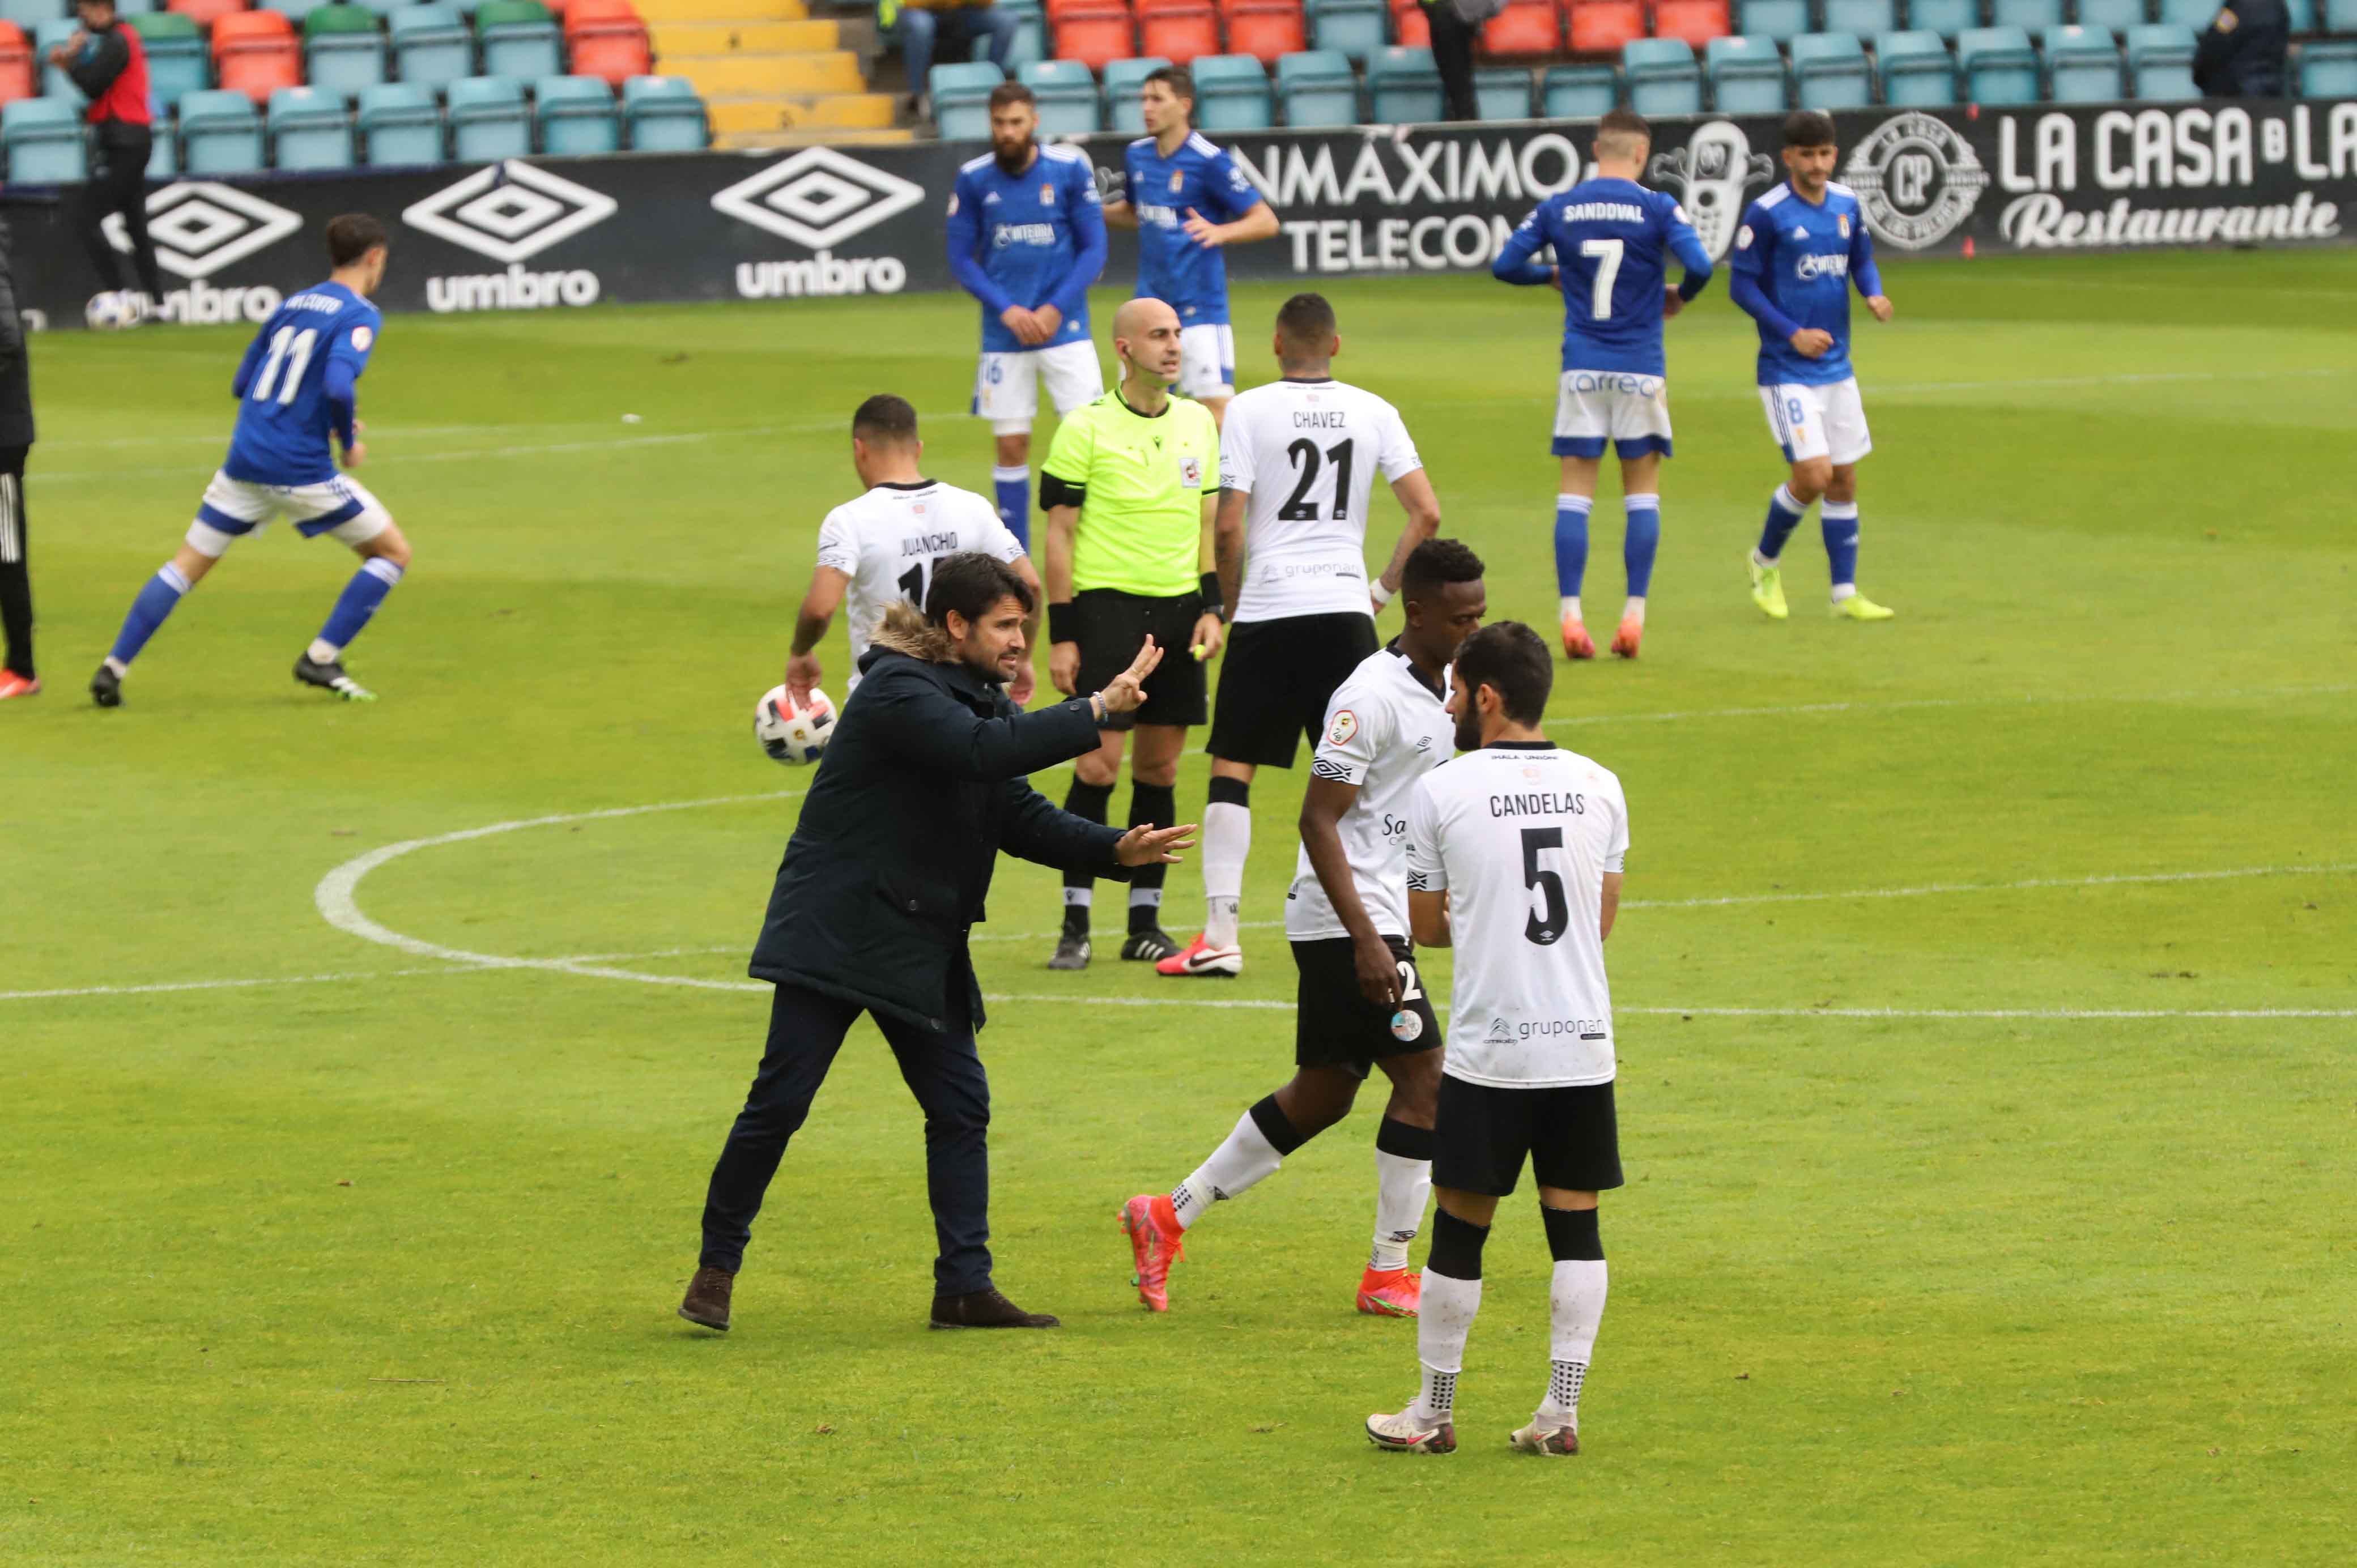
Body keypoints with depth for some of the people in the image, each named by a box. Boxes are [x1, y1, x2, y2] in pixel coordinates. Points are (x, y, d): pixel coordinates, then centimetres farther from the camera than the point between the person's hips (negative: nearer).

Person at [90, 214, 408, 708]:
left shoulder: (291, 306, 15)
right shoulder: (358, 315, -7)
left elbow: (242, 384, 19)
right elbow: (339, 385, -24)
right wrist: (349, 442, -6)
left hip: (245, 461, 6)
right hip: (301, 469, -6)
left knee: (186, 566, 15)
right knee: (393, 554, 9)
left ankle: (113, 669, 9)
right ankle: (321, 659, 1)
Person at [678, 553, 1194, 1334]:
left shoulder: (975, 698, 12)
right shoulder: (897, 692, -17)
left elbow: (1021, 817, 10)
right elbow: (984, 751, -32)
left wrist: (1116, 850, -4)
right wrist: (1096, 710, -28)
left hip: (924, 944, 9)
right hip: (836, 937, -9)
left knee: (960, 1106, 3)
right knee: (779, 1101, -6)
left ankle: (964, 1284, 5)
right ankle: (717, 1266, 7)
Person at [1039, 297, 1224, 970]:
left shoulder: (1197, 423, 10)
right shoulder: (1086, 428, -6)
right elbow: (1059, 534, -5)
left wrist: (1211, 608, 6)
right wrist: (1060, 636, -8)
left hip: (1178, 610, 5)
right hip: (1106, 605, -5)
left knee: (1160, 770, 6)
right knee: (1097, 766, -9)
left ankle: (1145, 921, 12)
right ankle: (1076, 924, -4)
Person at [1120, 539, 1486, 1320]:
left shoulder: (1448, 685, 12)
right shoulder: (1372, 696, -18)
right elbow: (1317, 820, -19)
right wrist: (1365, 938, -24)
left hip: (1385, 916, 10)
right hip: (1343, 919, -10)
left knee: (1323, 1095, 12)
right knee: (1425, 1075, -10)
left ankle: (1169, 1217, 20)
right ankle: (1389, 1274, -3)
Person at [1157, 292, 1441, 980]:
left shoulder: (1250, 410, -4)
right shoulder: (1373, 412, 5)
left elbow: (1228, 529, -7)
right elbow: (1427, 515, 1)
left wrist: (1231, 604, 8)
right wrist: (1384, 589, 11)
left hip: (1268, 613, -2)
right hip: (1345, 606, 2)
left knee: (1231, 769, 4)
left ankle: (1221, 936, -2)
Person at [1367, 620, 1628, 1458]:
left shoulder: (1441, 791, -5)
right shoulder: (1598, 786, 5)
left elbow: (1427, 925, 4)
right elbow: (1603, 916, 13)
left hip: (1487, 1051, -3)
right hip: (1585, 1045, 3)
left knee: (1460, 1228, 6)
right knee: (1575, 1226, 8)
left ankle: (1434, 1411, 15)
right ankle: (1561, 1412, 6)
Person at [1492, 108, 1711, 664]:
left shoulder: (1558, 208, 3)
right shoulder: (1656, 207, -5)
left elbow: (1506, 264, 5)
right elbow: (1699, 265, -15)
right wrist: (1678, 297, 7)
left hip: (1581, 368, 2)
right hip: (1640, 368, -2)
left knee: (1575, 489, 4)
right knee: (1642, 488, 7)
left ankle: (1570, 616, -5)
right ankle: (1634, 614, 1)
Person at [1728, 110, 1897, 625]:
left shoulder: (1847, 205, 5)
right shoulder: (1767, 214, -12)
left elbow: (1862, 260, 18)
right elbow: (1742, 286, -9)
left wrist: (1874, 293, -4)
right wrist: (1794, 334, -17)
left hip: (1836, 366, 6)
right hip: (1786, 369, -6)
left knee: (1844, 481, 8)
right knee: (1813, 476, -14)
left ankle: (1846, 594, 15)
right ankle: (1766, 562, 12)